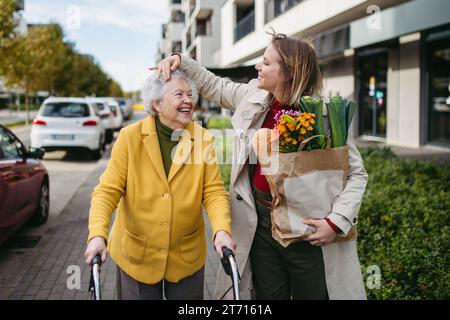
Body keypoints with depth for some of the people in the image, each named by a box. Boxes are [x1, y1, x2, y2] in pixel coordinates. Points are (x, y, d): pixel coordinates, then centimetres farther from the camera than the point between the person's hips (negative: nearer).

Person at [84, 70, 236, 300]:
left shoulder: (202, 139, -6)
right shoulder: (131, 137, -10)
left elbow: (214, 191, -9)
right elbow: (108, 190, -12)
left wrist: (222, 230, -27)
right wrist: (97, 235, -27)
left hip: (186, 256, 2)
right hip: (136, 254, -1)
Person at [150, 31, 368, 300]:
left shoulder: (324, 116, -15)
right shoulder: (254, 98, 0)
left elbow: (357, 173, -9)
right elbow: (213, 85, 17)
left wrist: (337, 222, -20)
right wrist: (180, 61, 3)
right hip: (260, 224, 5)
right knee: (269, 294, 18)